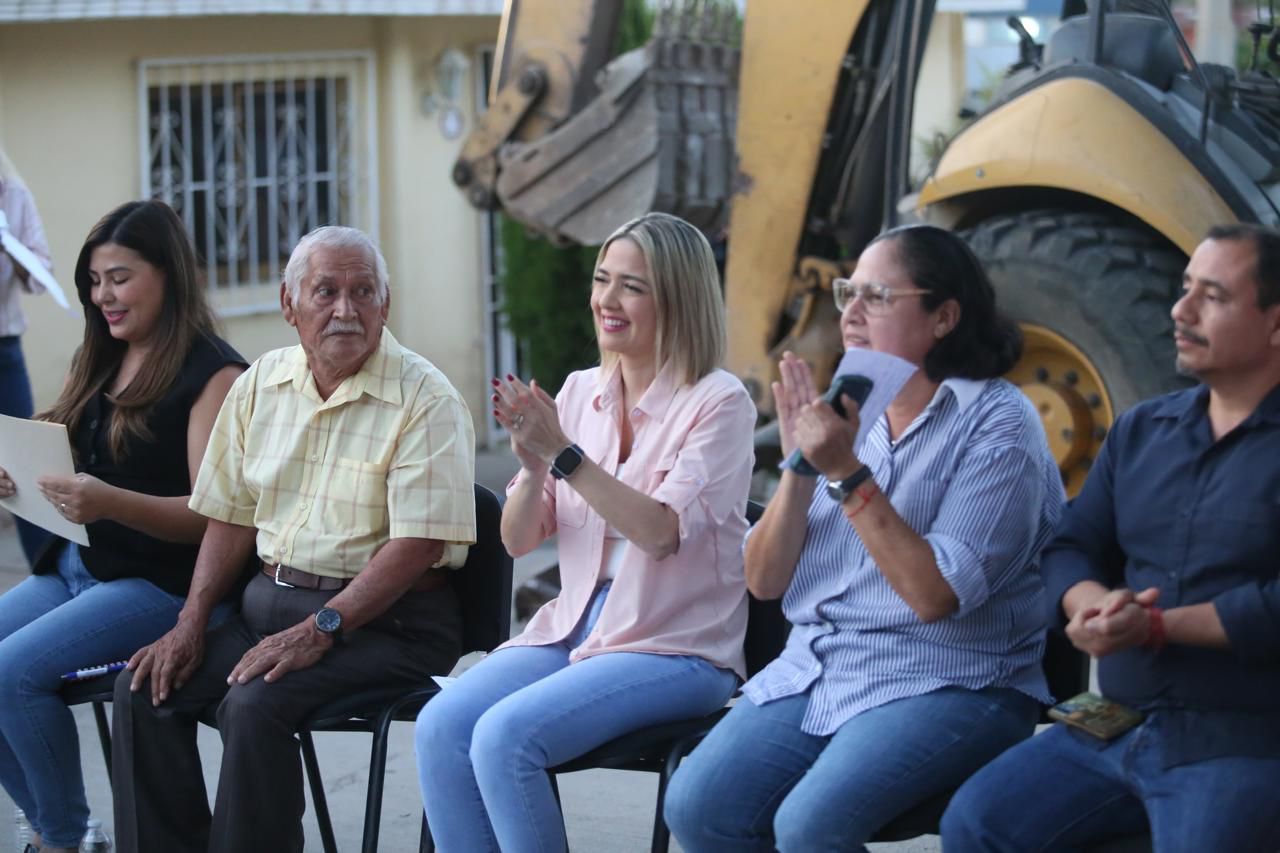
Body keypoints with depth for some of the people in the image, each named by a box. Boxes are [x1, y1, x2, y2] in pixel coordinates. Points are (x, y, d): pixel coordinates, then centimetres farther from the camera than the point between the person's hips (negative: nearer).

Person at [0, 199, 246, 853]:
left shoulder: (213, 374, -9)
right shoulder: (97, 364, 14)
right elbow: (65, 472, 16)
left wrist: (112, 503, -32)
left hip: (162, 581, -8)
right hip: (72, 567, 8)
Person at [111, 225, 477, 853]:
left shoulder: (425, 400, -10)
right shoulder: (261, 384, 10)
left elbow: (418, 544, -17)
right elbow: (232, 518, 15)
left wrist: (318, 630, -23)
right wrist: (191, 624, 1)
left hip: (384, 619, -6)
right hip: (270, 600, 7)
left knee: (255, 704, -29)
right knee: (146, 688, -12)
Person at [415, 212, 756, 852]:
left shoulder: (718, 403, -7)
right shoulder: (581, 392, 10)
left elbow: (662, 532, -20)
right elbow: (517, 539, 8)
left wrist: (563, 453, -23)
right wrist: (533, 465, -12)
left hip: (675, 649, -6)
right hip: (574, 628, 6)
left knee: (505, 735, -27)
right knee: (440, 727, -19)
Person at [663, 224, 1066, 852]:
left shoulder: (997, 424, -8)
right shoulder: (849, 411, 11)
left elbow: (935, 594, -18)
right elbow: (764, 581, 7)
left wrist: (847, 473, -21)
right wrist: (800, 465, -8)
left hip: (946, 683, -6)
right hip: (817, 668, 6)